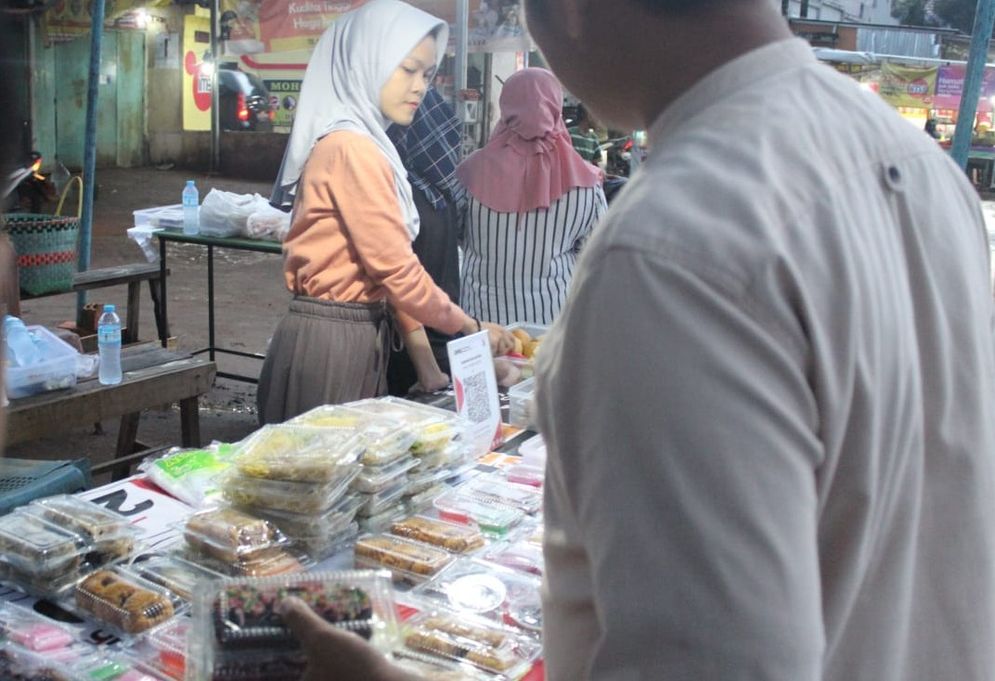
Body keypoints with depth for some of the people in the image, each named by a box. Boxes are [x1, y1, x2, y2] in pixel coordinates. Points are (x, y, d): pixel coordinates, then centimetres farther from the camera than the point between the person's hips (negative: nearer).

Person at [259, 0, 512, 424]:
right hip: (331, 343, -9)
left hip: (357, 338, 9)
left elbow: (390, 266, 10)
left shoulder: (367, 143, 12)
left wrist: (424, 362, 6)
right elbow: (396, 268, -20)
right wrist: (470, 328, -7)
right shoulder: (352, 148, -18)